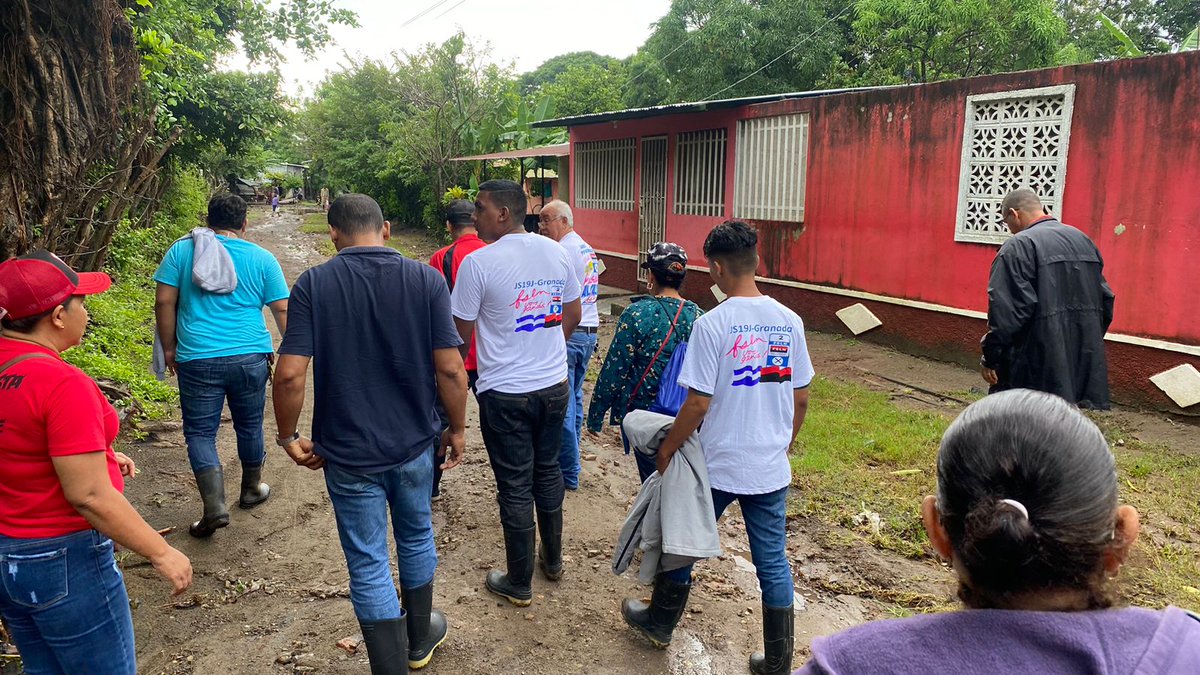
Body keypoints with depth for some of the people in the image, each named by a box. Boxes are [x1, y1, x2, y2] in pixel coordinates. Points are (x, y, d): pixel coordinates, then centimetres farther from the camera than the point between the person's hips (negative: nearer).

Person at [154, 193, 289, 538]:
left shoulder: (182, 250, 3)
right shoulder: (262, 258, 3)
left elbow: (164, 301, 0)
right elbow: (282, 309, 3)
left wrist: (169, 348, 9)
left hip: (197, 358, -1)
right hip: (251, 355, 1)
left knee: (200, 432, 7)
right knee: (249, 426, 18)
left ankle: (214, 506, -5)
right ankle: (252, 489, 36)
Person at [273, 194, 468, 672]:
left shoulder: (313, 284, -10)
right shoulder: (426, 280, -9)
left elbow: (290, 374, -15)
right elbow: (450, 368, -11)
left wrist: (289, 438, 0)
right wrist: (457, 430, 3)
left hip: (348, 452, -2)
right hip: (414, 443, 2)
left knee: (368, 565, 11)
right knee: (417, 538, 25)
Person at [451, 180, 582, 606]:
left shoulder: (478, 262, -15)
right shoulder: (556, 252, 1)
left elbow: (462, 333, -9)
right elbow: (573, 315, 11)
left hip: (505, 393, -5)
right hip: (555, 385, 5)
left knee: (515, 486, 7)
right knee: (548, 470, 22)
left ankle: (519, 584, 21)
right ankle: (553, 559, 38)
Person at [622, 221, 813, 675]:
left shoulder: (712, 324, -18)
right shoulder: (789, 322, -2)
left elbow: (698, 403, -17)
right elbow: (801, 399, 6)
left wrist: (668, 448, -3)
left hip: (716, 466, -4)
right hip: (771, 468, 4)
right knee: (773, 563, 14)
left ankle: (658, 623, 38)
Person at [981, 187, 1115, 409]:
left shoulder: (1019, 246, -11)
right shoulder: (1083, 240, 14)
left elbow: (1008, 311, -19)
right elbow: (1106, 300, 17)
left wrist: (990, 358, -12)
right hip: (1085, 364, 8)